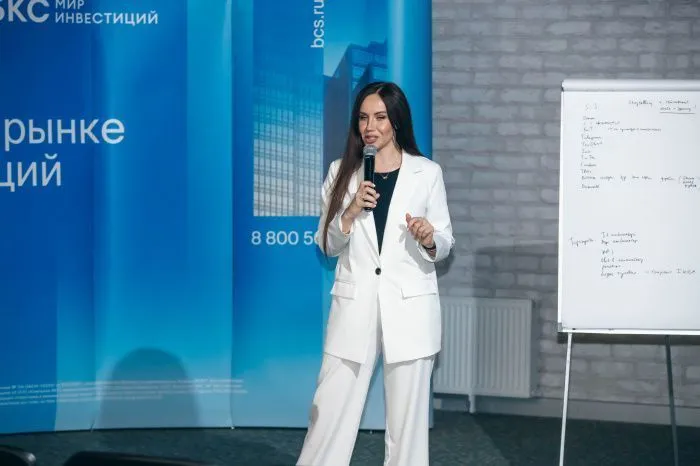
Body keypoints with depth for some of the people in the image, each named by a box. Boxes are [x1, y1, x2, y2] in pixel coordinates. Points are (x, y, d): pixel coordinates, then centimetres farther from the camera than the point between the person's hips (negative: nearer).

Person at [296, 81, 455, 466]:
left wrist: (429, 240, -18)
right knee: (330, 410, 2)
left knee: (406, 414, 6)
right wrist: (351, 212, -12)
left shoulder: (427, 173, 2)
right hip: (354, 304, 1)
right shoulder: (341, 172, 6)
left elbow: (444, 245, 4)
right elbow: (327, 246, 5)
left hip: (409, 306, -1)